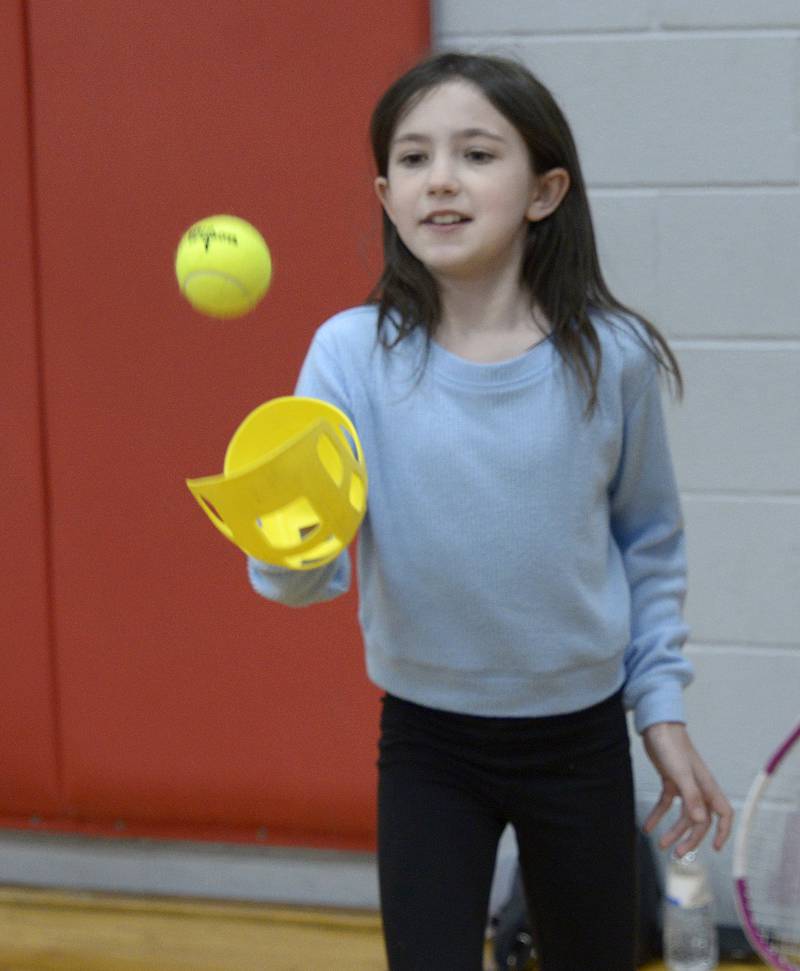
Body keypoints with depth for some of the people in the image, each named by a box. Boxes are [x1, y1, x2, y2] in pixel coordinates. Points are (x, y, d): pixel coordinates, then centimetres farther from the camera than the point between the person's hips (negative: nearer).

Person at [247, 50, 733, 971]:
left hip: (579, 736, 1)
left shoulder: (611, 356, -11)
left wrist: (661, 707, 6)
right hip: (426, 741, -1)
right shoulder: (354, 352, -13)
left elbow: (648, 541, 6)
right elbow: (304, 577, -18)